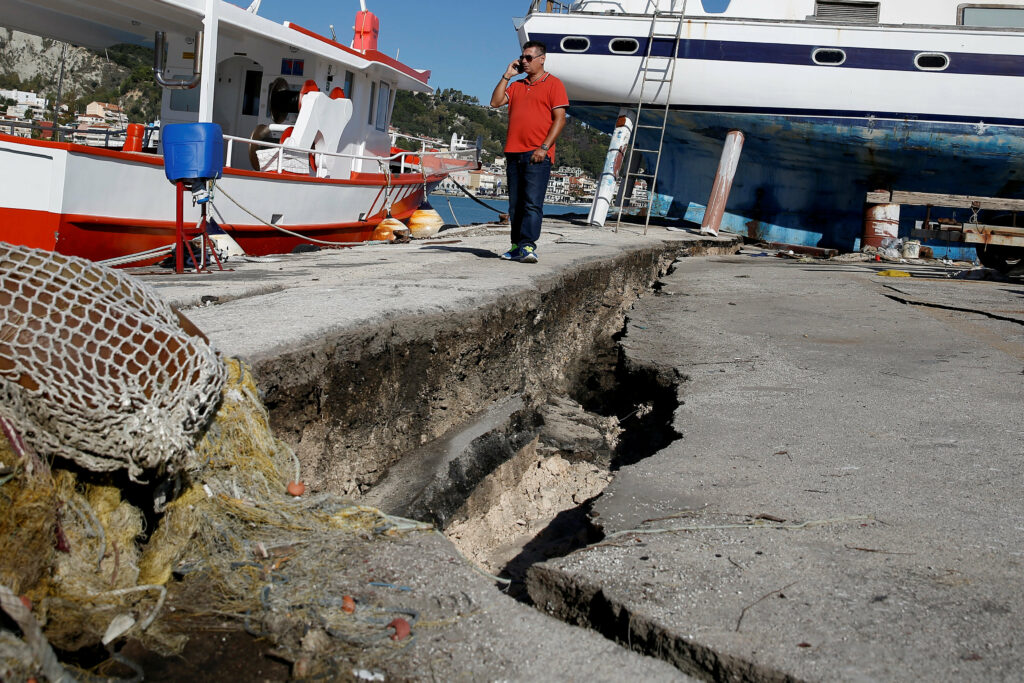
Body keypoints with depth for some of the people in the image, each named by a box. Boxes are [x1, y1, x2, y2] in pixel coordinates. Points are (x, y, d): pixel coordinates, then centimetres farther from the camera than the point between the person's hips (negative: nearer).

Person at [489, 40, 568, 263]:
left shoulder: (553, 84, 2)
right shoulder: (516, 85, 21)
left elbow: (560, 119, -5)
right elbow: (495, 102, 11)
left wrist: (544, 148, -13)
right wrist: (507, 75, 10)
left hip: (537, 155, -6)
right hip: (514, 153, 6)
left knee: (532, 203, -13)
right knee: (515, 205, 7)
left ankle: (528, 245, -16)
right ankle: (517, 246, 12)